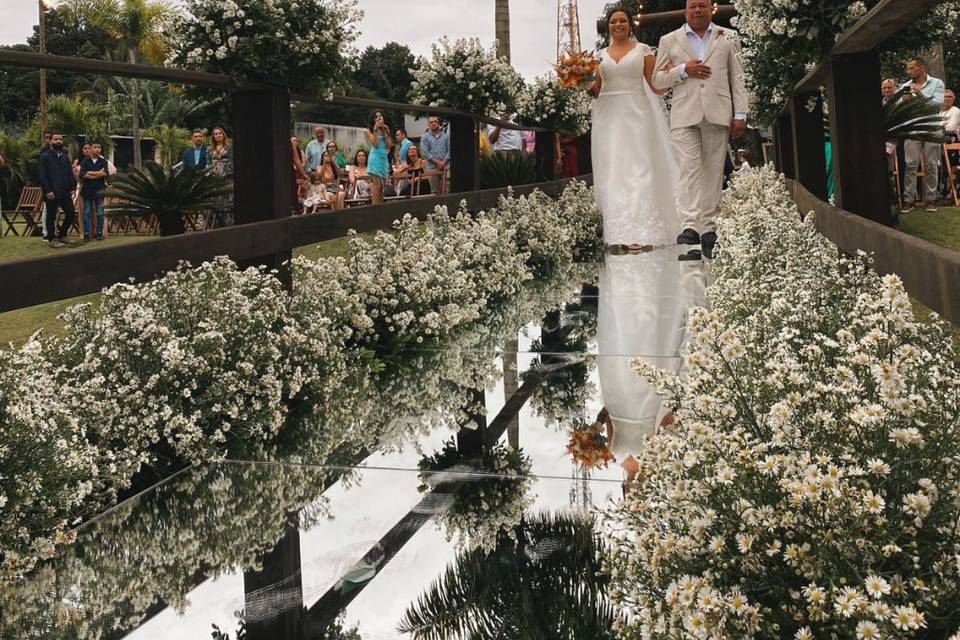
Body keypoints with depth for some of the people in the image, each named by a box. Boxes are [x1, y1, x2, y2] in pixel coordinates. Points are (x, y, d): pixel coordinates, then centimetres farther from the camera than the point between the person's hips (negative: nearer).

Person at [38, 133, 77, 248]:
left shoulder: (65, 157, 14)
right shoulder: (45, 157, -4)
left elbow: (70, 174, 13)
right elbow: (42, 176, -10)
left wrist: (73, 185, -1)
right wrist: (47, 190, -17)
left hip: (65, 192, 5)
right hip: (51, 193, -5)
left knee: (71, 214, 6)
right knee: (51, 216, 3)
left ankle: (61, 235, 23)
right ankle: (52, 239, 14)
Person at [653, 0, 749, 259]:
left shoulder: (727, 38, 16)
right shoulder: (669, 41, 14)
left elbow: (737, 78, 11)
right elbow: (657, 80, 12)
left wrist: (740, 114, 3)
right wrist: (683, 71, -6)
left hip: (717, 114, 1)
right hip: (685, 115, -1)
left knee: (713, 172, 0)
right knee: (689, 169, -13)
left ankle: (709, 228, 3)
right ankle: (691, 226, -21)